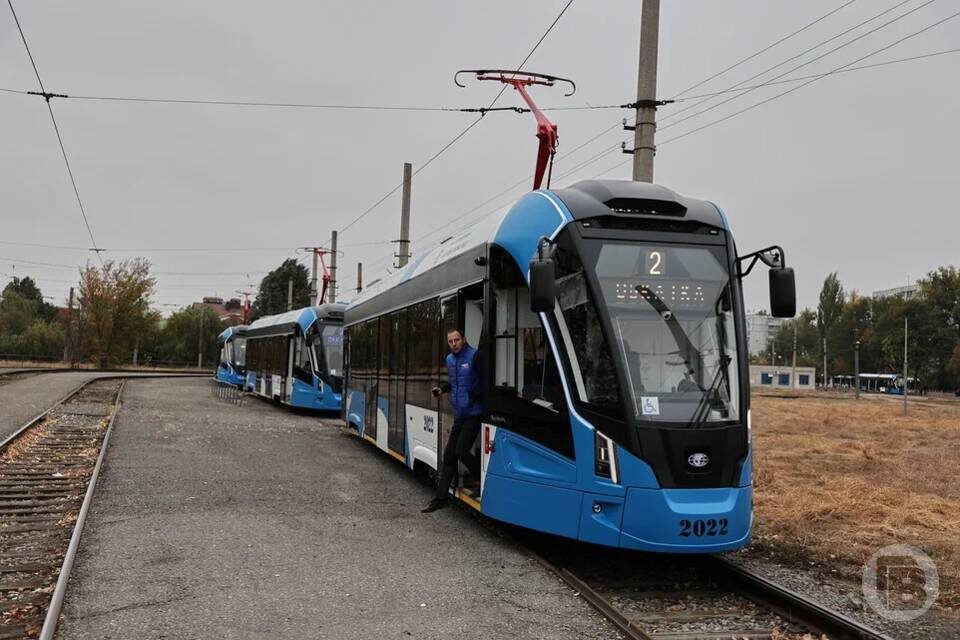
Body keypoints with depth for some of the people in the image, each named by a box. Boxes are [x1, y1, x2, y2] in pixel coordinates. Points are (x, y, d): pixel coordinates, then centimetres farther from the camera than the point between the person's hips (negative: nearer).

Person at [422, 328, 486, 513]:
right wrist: (441, 389, 7)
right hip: (459, 415, 8)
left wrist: (475, 396, -24)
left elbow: (486, 380, -15)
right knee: (449, 454, 7)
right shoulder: (450, 359, 11)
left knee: (461, 451, -15)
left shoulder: (474, 356, -13)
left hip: (473, 413, -8)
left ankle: (483, 480, 9)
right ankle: (440, 498, 13)